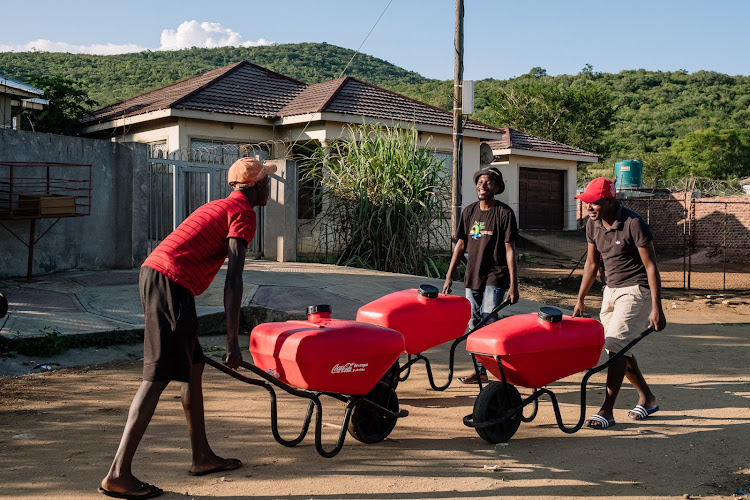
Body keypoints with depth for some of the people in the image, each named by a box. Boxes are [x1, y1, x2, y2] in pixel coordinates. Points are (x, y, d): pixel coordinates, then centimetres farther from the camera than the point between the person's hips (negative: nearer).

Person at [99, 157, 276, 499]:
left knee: (193, 367, 16)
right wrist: (232, 342, -15)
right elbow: (233, 280, -13)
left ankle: (202, 457, 24)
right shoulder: (243, 214, -2)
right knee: (158, 377, -9)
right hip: (171, 282, -10)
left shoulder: (218, 207, 27)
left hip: (153, 272, 10)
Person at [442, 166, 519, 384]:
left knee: (489, 324, -14)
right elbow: (461, 245, 13)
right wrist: (449, 276, 9)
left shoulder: (504, 213, -6)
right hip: (472, 277, 5)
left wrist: (513, 284, -12)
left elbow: (509, 249, -8)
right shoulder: (469, 211, 8)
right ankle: (481, 370, 20)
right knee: (474, 326, 9)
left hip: (495, 278, -5)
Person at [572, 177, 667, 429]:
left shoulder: (633, 224, -20)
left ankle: (607, 411, -10)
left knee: (616, 345, -15)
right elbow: (592, 263, 13)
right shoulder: (593, 225, 1)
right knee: (617, 348, 12)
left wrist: (656, 308, -21)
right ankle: (647, 398, 30)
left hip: (636, 290, -8)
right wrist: (580, 300, 13)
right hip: (612, 289, 8)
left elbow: (651, 266, -18)